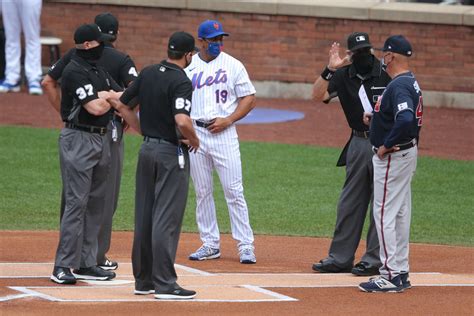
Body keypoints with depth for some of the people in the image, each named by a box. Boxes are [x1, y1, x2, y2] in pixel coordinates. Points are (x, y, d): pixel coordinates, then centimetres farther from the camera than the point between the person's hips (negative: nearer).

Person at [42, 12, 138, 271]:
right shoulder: (122, 60, -5)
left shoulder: (75, 54, 7)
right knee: (106, 192, 2)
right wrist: (126, 118, -4)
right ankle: (97, 256, 2)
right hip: (109, 129, -4)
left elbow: (47, 82, 8)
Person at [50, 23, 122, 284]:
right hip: (79, 139, -9)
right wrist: (112, 97, -1)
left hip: (100, 140, 9)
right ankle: (62, 267, -10)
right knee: (76, 203, -11)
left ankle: (86, 263, 15)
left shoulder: (99, 71, 15)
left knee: (96, 203, 10)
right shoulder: (75, 71, -14)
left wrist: (105, 95, -9)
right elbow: (96, 108, -20)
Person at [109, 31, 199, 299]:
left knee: (144, 217, 11)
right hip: (172, 154, -7)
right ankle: (165, 284, -6)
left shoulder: (148, 74, 6)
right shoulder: (181, 82, -17)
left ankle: (143, 280, 17)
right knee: (167, 219, -6)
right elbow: (182, 121, -30)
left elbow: (121, 104, 11)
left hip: (147, 149, 7)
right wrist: (194, 139, -10)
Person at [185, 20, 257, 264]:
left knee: (234, 190, -6)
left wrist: (228, 120, -11)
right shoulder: (186, 67, 7)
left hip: (223, 133, -2)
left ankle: (246, 245, -3)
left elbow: (249, 98, 3)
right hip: (194, 132, 2)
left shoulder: (233, 65, 2)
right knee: (202, 192, 7)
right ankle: (210, 244, 15)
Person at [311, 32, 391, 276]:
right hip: (358, 143, 5)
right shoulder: (344, 76, 2)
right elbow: (318, 95, -9)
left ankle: (375, 259, 4)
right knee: (349, 203, 10)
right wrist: (330, 70, -20)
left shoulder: (387, 75, -8)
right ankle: (340, 258, 17)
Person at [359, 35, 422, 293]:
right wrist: (376, 117, 12)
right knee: (400, 213, 14)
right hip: (406, 153, 11)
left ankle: (391, 275, -7)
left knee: (385, 213, -7)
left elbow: (406, 120, -35)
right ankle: (400, 272, 20)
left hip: (393, 156, -11)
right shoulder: (410, 82, 12)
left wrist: (386, 146, -24)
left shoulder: (399, 86, -21)